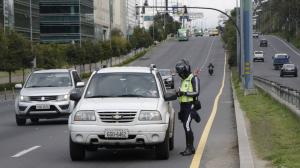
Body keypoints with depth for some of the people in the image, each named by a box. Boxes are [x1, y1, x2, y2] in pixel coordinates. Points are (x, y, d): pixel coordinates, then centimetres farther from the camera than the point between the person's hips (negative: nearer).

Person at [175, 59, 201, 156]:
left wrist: (184, 93, -20)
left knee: (187, 126, -16)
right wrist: (179, 93, 6)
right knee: (186, 127, 8)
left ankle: (189, 148, -14)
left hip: (190, 105, -9)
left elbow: (196, 92, -15)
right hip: (183, 105, 9)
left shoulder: (194, 78, -7)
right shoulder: (184, 79, 19)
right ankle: (190, 148, 13)